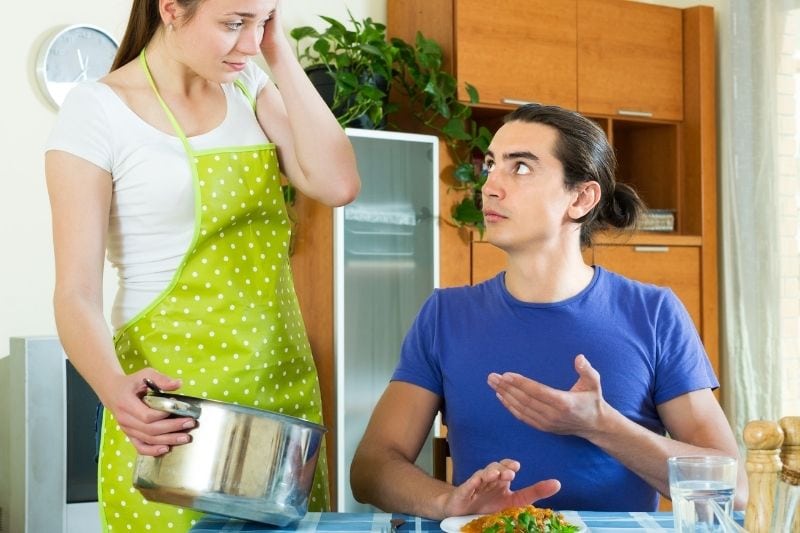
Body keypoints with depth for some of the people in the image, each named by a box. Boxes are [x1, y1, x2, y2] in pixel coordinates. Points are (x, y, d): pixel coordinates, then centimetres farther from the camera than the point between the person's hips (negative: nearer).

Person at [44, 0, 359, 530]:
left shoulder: (249, 86, 8)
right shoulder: (97, 110, -9)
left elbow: (338, 184, -7)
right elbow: (77, 293, -13)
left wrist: (279, 54, -6)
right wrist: (113, 386, -32)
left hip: (281, 382, 5)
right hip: (171, 394, -5)